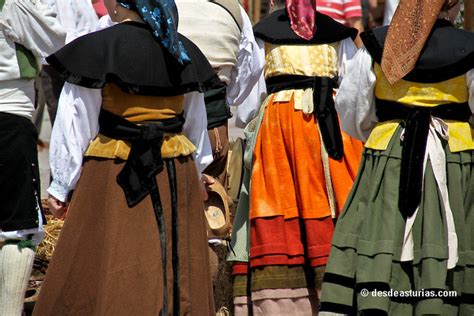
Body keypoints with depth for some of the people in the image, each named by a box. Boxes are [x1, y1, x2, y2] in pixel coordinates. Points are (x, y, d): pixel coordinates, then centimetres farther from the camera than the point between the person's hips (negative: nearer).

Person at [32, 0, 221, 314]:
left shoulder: (96, 49, -9)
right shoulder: (184, 53, 7)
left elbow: (75, 124, -6)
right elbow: (197, 128, 15)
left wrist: (62, 185, 2)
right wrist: (193, 176, 27)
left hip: (113, 180, -4)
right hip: (177, 180, 5)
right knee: (176, 273, 10)